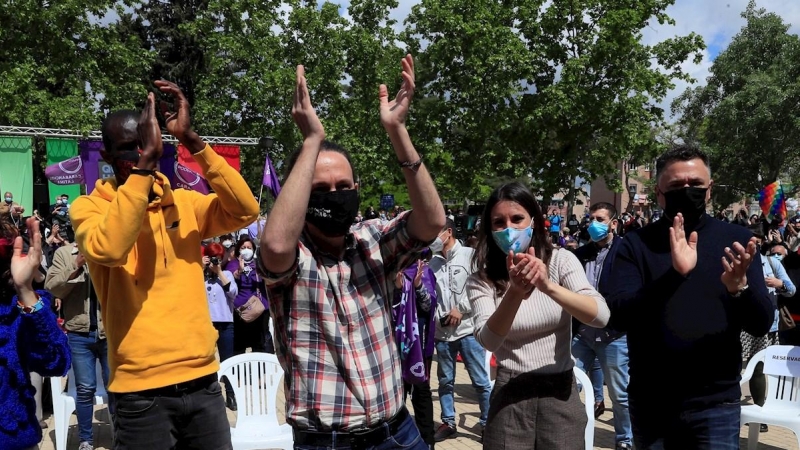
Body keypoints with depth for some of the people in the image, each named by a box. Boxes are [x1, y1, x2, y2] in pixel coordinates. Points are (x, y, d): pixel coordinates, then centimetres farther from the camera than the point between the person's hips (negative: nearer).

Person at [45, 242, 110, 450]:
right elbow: (52, 288, -2)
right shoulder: (64, 253, 6)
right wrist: (75, 267, -15)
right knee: (85, 389, 6)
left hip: (112, 332, 0)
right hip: (80, 334, 0)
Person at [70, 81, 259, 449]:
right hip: (141, 390, -3)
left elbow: (245, 212, -9)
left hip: (202, 380, 4)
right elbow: (108, 250, -25)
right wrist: (146, 160, -25)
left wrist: (192, 140, -14)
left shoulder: (183, 202, 8)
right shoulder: (88, 207, -2)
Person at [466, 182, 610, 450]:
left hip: (560, 393, 0)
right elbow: (488, 341, -19)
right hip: (510, 397, 0)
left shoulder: (561, 261, -4)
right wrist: (516, 291, -35)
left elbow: (601, 317, -18)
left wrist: (549, 286, -32)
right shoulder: (481, 281, -5)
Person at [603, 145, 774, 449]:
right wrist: (675, 274, -29)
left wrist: (739, 287, -25)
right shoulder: (635, 244, -3)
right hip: (649, 402, 1)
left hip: (715, 403, 0)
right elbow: (617, 317, -15)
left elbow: (762, 325, -4)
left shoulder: (736, 240, -1)